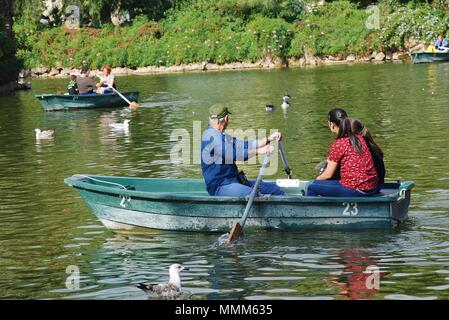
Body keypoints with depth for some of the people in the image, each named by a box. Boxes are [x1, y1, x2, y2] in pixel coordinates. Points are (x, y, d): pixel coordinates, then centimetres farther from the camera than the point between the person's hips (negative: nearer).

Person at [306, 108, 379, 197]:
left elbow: (328, 175, -4)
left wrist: (317, 179, 18)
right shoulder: (359, 138, 10)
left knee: (312, 188, 1)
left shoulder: (338, 144, -11)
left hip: (356, 191, -8)